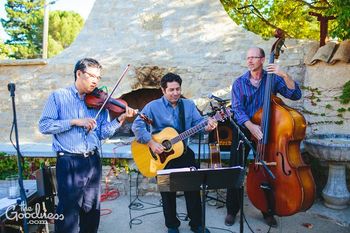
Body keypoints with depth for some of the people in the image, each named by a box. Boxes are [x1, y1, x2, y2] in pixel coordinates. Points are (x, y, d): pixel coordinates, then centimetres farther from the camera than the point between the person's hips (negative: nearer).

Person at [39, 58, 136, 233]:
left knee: (92, 210, 15)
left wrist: (120, 119, -11)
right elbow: (44, 125, -8)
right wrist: (74, 121, -17)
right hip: (68, 162, -4)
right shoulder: (58, 96, 1)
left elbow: (102, 133, 3)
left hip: (93, 161, 4)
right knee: (68, 211, 1)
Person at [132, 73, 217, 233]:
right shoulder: (153, 107, -4)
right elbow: (137, 125, -11)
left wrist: (207, 126, -20)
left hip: (183, 151, 3)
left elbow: (198, 122, 3)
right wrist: (151, 143, -21)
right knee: (168, 190, 0)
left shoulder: (189, 104, 9)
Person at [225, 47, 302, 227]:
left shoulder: (273, 79, 2)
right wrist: (250, 126, -27)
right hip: (243, 130, 0)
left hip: (266, 130, 1)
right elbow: (237, 109, -11)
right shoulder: (239, 83, 0)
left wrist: (285, 75, -20)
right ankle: (232, 210, 16)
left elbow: (295, 95, -8)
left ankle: (268, 211, 26)